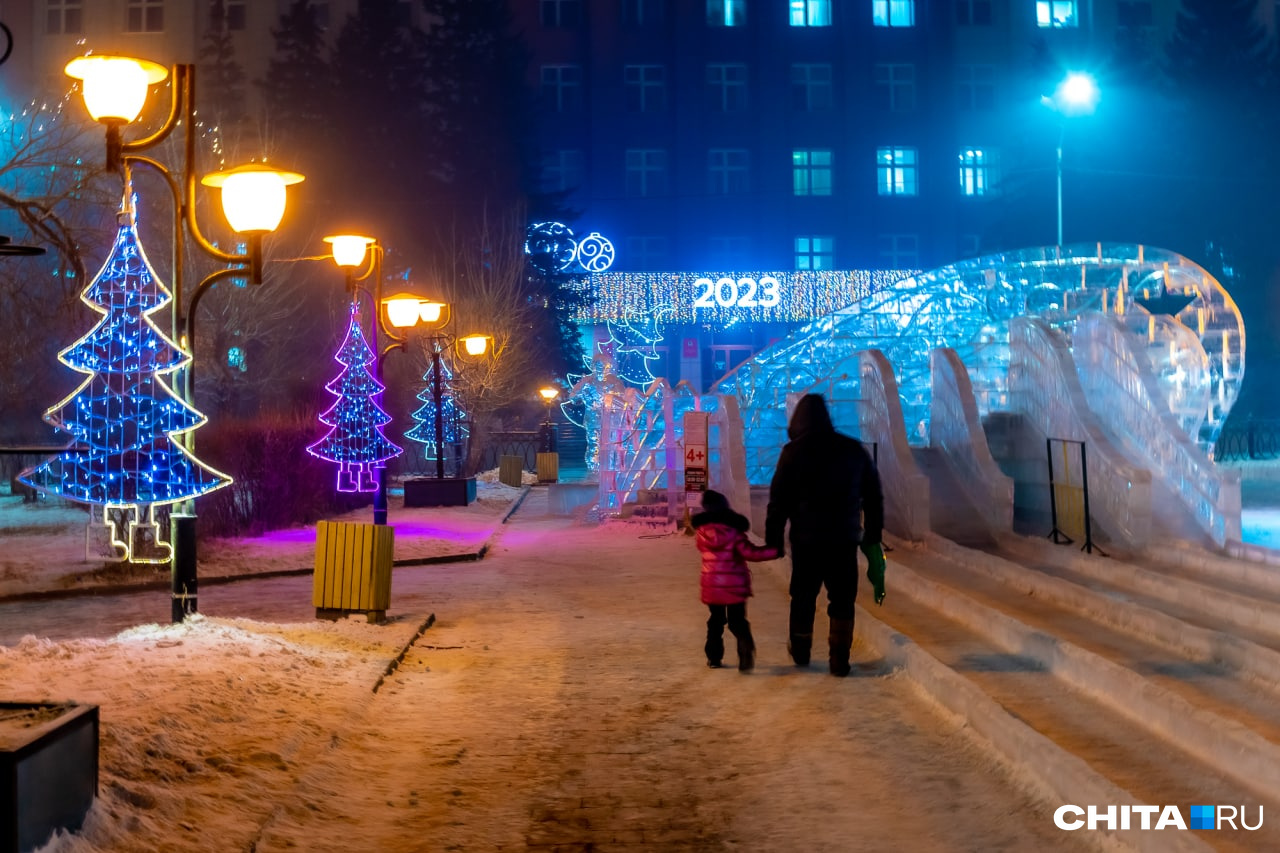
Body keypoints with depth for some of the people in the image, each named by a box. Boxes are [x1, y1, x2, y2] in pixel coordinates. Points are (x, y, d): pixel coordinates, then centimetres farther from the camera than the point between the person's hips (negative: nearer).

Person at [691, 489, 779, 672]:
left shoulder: (701, 531, -2)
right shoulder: (733, 530, -11)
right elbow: (749, 552, -16)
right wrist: (775, 551, -11)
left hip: (712, 585, 2)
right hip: (735, 584, -2)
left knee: (716, 621, 18)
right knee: (738, 621, 3)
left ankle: (714, 657, 22)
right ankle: (746, 651, -20)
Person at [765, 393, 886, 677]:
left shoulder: (793, 452, -4)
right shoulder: (855, 450, 6)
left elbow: (778, 500, -5)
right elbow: (873, 497, 12)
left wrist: (773, 539, 1)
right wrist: (873, 536, 18)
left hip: (807, 539, -1)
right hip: (845, 539, 2)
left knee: (803, 596, 15)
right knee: (842, 599, 8)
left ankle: (800, 651, 28)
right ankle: (840, 658, 4)